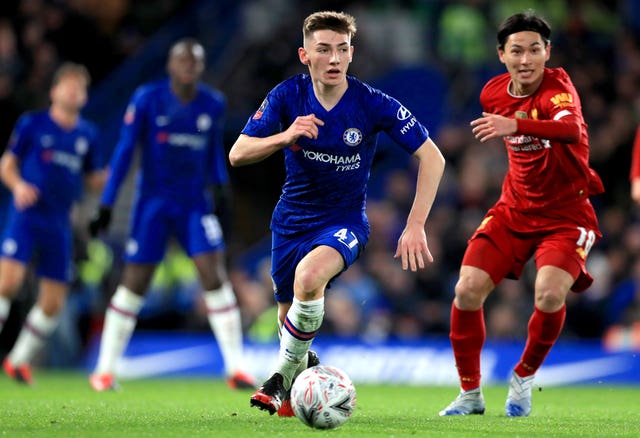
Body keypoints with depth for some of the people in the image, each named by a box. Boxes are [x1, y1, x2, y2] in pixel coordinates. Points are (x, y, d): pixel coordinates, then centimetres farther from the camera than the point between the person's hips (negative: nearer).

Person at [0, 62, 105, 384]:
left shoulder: (88, 134, 11)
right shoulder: (32, 123, 1)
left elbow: (94, 180, 16)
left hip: (59, 224, 4)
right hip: (26, 215, -4)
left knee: (53, 303, 4)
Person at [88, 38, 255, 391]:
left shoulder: (213, 104, 1)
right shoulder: (147, 99, -9)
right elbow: (124, 151, -6)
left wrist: (219, 186, 8)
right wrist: (106, 206, -7)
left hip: (195, 204, 2)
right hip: (153, 203, -2)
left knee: (215, 276, -11)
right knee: (134, 283, 0)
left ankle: (235, 368, -8)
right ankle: (104, 370, 11)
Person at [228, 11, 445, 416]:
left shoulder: (374, 104, -17)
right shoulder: (288, 96, -11)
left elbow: (432, 158, -12)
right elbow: (237, 154, -13)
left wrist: (416, 226, -18)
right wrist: (284, 137, -32)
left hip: (344, 221, -4)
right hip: (291, 221, 4)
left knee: (308, 276, -35)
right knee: (290, 318, 11)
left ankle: (283, 375, -15)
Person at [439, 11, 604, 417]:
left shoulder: (557, 85, -20)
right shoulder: (493, 93, -1)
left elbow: (572, 128, -45)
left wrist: (515, 125, -59)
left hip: (566, 212, -5)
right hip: (514, 210, 5)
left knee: (550, 294, -28)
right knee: (467, 291, -12)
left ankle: (524, 379, 2)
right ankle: (470, 395, 7)